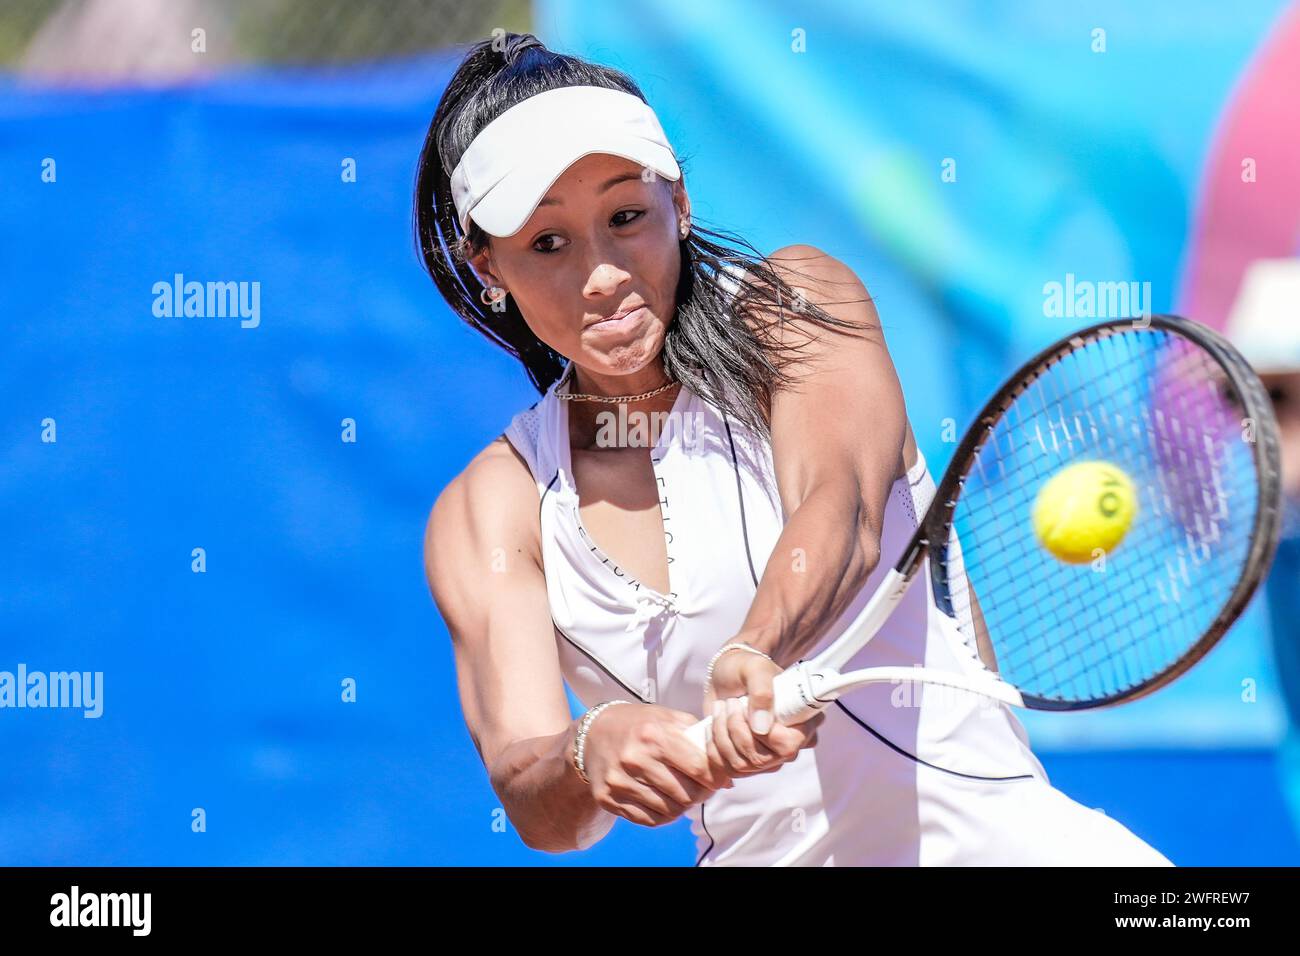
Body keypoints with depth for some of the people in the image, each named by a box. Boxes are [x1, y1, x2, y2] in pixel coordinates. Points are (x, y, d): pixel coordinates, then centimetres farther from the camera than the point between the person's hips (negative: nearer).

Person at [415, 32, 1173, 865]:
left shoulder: (795, 296, 0)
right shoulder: (483, 516, 3)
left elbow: (844, 512, -19)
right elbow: (536, 809, -8)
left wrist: (756, 657, -38)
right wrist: (591, 753, -31)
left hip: (991, 834, -3)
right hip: (752, 852, 3)